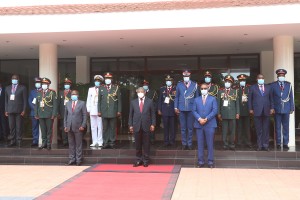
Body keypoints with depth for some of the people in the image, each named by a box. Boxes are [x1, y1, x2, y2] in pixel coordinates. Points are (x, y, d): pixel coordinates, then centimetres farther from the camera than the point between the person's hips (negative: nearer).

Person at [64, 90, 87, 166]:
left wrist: (83, 125, -9)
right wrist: (65, 126, 5)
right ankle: (71, 159, 15)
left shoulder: (82, 103, 2)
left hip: (78, 127, -3)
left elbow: (84, 115, -1)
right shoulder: (68, 103, 13)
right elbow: (65, 115, 13)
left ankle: (78, 160, 8)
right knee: (71, 144, 8)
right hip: (69, 127, 3)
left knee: (78, 144, 1)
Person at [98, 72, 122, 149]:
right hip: (104, 112, 1)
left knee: (113, 128, 3)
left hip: (113, 112, -1)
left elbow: (119, 100, 4)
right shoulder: (101, 88, 9)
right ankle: (106, 143, 11)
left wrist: (119, 111, -1)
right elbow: (99, 100, 9)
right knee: (105, 128, 4)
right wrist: (99, 111, 3)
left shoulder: (116, 88, 5)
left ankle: (112, 142, 10)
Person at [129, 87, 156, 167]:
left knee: (146, 144, 4)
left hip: (146, 126, -1)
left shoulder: (149, 102, 4)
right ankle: (138, 159, 17)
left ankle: (146, 160, 13)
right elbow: (131, 114, 9)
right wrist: (130, 125, 3)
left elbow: (153, 114, 4)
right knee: (138, 144, 6)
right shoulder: (133, 102, 8)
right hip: (136, 126, 1)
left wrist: (153, 124, -3)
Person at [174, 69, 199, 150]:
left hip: (191, 109, -1)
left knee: (190, 127, 5)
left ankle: (190, 144, 14)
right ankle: (184, 144, 15)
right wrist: (176, 107, 2)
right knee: (183, 128, 7)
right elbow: (176, 97, 9)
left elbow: (197, 97, 6)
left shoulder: (194, 85, 3)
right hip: (181, 109, 1)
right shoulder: (179, 85, 6)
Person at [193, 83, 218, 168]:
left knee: (210, 144, 0)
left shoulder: (213, 99, 6)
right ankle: (201, 161, 11)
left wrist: (206, 119, -13)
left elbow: (215, 110, -3)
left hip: (210, 124, -2)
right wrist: (199, 119, -12)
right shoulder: (196, 99, 13)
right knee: (200, 144, 4)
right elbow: (194, 111, 5)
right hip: (199, 124, 2)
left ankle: (210, 162, 8)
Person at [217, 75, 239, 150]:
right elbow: (218, 103, 6)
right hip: (224, 114, 0)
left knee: (232, 130, 1)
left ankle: (232, 144, 6)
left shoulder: (235, 92, 8)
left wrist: (237, 113, 0)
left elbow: (237, 103, 6)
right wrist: (219, 113, 1)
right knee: (224, 130, 0)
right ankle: (225, 144, 4)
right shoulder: (220, 92, 8)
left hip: (232, 114, 0)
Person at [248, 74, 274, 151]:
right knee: (259, 130, 2)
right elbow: (249, 99, 6)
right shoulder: (252, 88, 7)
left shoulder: (268, 87, 12)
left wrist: (272, 108, 3)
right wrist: (250, 109, -1)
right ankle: (260, 145, 7)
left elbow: (271, 98, 12)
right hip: (257, 111, -1)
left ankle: (265, 145, 8)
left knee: (266, 129, 3)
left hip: (266, 111, 2)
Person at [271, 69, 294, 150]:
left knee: (286, 127, 4)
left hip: (286, 109, 1)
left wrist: (292, 108, 4)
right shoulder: (273, 85, 3)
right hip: (277, 109, -1)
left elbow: (291, 97, 8)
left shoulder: (289, 85, 7)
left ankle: (285, 144, 10)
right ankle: (278, 143, 11)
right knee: (277, 127, 4)